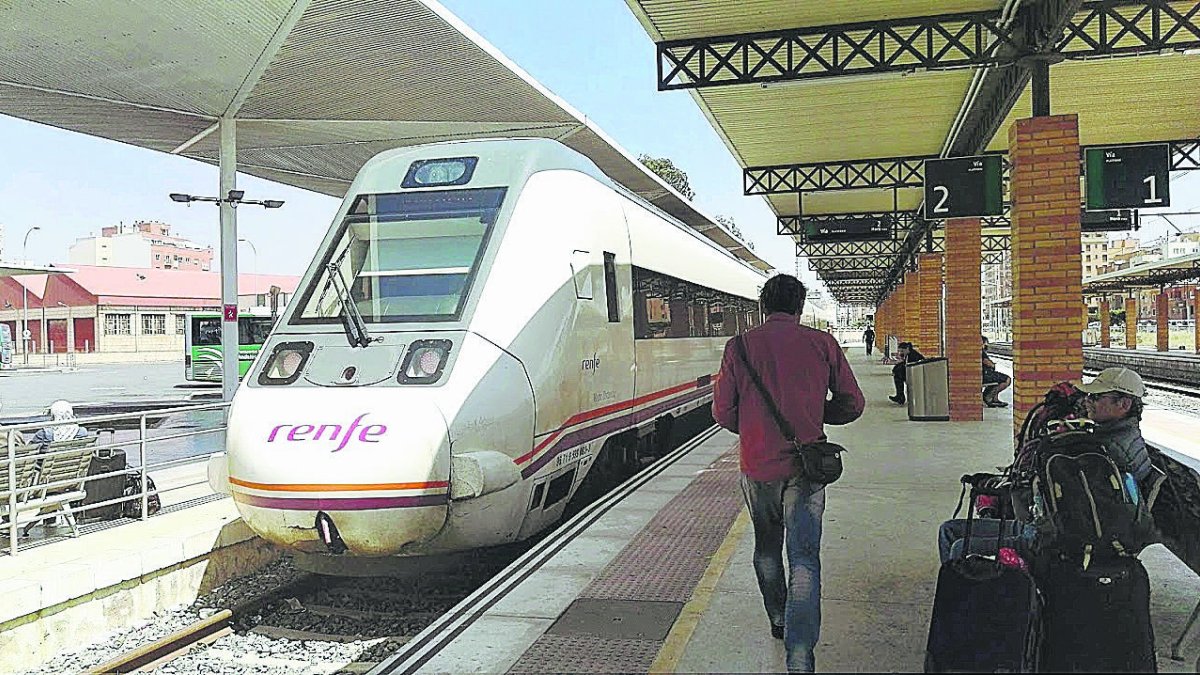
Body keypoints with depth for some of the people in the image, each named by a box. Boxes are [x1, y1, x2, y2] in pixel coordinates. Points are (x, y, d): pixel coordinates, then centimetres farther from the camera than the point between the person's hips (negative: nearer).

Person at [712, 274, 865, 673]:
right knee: (804, 557, 1)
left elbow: (723, 412, 1)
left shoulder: (739, 347, -2)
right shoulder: (822, 343, -2)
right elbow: (853, 404, 4)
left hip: (757, 466, 1)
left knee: (767, 547, 23)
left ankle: (778, 620, 41)